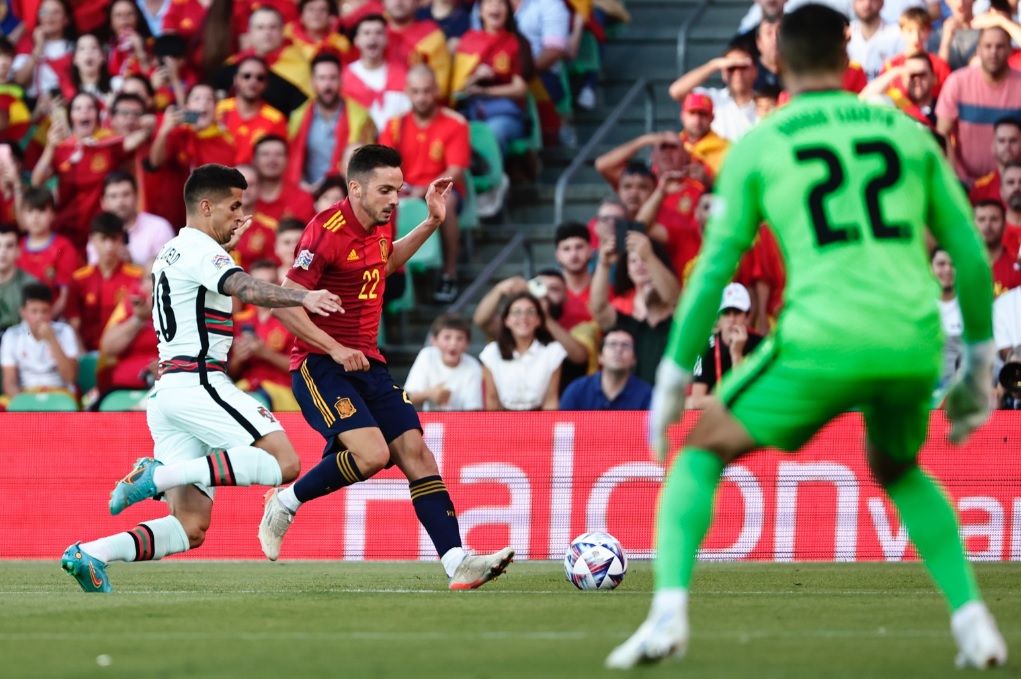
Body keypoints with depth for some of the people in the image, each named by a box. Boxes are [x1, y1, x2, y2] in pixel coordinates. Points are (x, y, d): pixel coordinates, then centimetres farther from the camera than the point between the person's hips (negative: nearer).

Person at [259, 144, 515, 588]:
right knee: (373, 454, -24)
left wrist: (431, 224, 23)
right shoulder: (328, 232, -17)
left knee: (416, 453, -5)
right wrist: (335, 349, -24)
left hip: (367, 364, 8)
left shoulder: (380, 225, 8)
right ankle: (285, 504, -2)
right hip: (319, 367, -8)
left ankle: (457, 563, -10)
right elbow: (285, 304, -18)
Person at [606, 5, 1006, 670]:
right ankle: (972, 620, 18)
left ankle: (669, 611, -8)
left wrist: (673, 377, 11)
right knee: (899, 471, 32)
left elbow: (714, 271, 5)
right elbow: (970, 253, 15)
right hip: (914, 342, 3)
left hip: (822, 342, -3)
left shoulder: (758, 147, 8)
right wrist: (979, 359, 24)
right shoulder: (907, 132, 15)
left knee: (700, 457, 13)